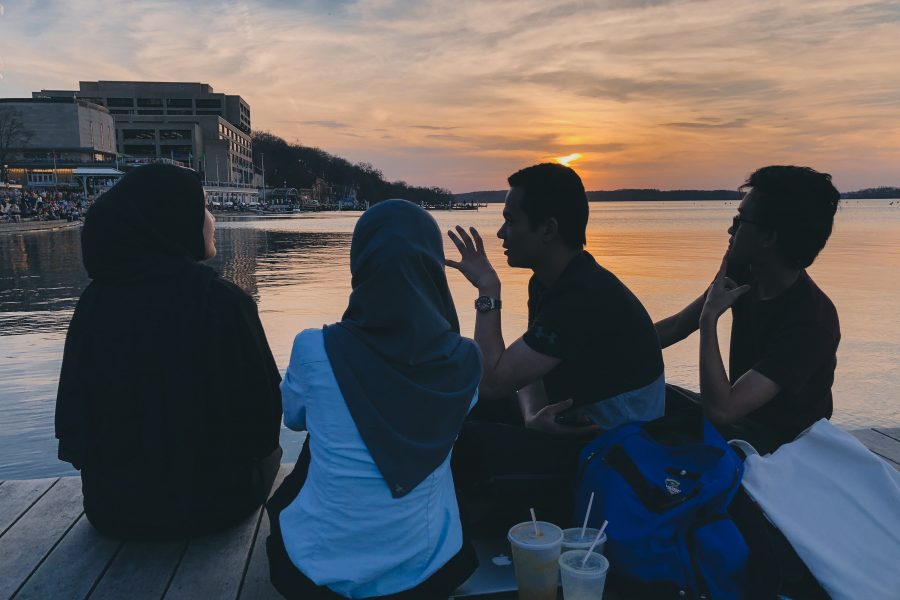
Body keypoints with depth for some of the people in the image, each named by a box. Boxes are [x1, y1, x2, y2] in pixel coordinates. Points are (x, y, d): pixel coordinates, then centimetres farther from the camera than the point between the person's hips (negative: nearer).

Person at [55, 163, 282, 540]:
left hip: (110, 503, 4)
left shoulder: (95, 299, -7)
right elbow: (264, 406, -13)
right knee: (265, 446, 28)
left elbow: (73, 411, 1)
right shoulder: (221, 301, -21)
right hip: (211, 498, -4)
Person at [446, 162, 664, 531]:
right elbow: (524, 370, 9)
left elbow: (493, 381, -27)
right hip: (574, 421, 10)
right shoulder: (547, 282, 3)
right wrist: (533, 414, -13)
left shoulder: (584, 297, -29)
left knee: (466, 443, -23)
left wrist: (488, 292, -21)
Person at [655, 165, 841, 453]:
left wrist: (709, 316, -29)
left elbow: (720, 410, -36)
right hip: (739, 419, 8)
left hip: (777, 446, -8)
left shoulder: (810, 322, -31)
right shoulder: (744, 274, -7)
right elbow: (677, 326, 4)